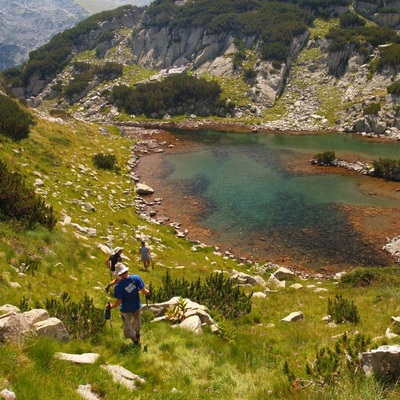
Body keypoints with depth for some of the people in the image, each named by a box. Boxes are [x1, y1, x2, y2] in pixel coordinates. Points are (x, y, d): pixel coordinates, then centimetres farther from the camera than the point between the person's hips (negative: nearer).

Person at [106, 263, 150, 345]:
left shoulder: (118, 286, -24)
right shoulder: (136, 278, -19)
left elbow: (119, 301, -20)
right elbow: (144, 291, -18)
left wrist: (111, 307, -4)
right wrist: (147, 292, 5)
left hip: (126, 310, -3)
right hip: (137, 307, 4)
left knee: (128, 327, 22)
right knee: (137, 324, 32)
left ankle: (136, 342, 35)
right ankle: (137, 336, 56)